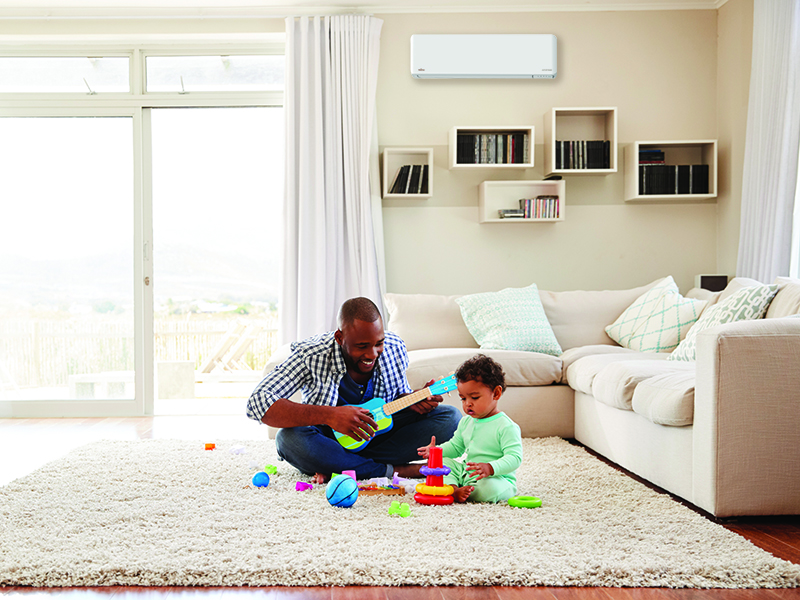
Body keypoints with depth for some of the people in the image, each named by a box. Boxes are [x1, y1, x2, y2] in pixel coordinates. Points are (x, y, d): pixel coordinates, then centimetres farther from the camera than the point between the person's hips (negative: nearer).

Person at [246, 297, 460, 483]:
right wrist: (328, 415, -43)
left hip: (377, 431, 4)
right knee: (290, 439, -37)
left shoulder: (395, 348, -11)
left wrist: (413, 401, -20)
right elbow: (257, 401, -33)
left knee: (450, 417, -16)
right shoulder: (310, 356, -25)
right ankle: (394, 470, -27)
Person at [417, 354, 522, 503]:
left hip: (497, 478, -8)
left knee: (489, 487, -38)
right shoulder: (466, 422, 12)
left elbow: (515, 458, -23)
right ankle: (453, 489, -26)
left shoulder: (506, 427, -14)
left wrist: (490, 468, -39)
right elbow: (455, 446, 25)